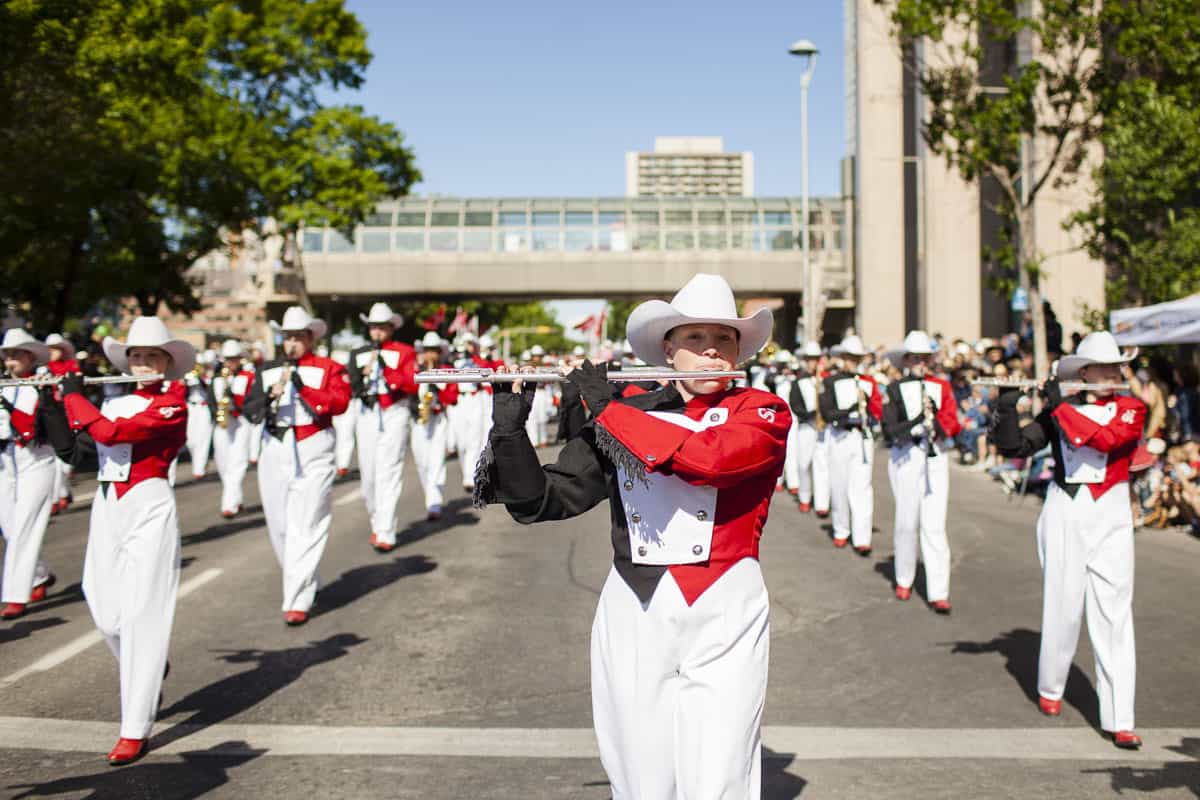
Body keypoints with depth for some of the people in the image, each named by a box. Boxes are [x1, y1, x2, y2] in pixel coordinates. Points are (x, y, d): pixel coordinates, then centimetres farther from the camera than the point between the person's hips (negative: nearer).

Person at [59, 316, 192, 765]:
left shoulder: (171, 405, -8)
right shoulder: (113, 402, 14)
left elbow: (109, 432, -17)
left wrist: (73, 395, -3)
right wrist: (63, 396, 6)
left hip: (148, 508, -6)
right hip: (107, 506, 7)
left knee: (141, 616, -7)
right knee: (107, 614, 7)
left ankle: (135, 731, -4)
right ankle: (149, 674, 37)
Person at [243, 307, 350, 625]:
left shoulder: (329, 369, 4)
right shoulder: (267, 371, 13)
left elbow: (339, 402, -11)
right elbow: (249, 411, 7)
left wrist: (304, 389, -20)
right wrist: (269, 397, -12)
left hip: (313, 455, -4)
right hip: (274, 453, 4)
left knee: (305, 528, -9)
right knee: (279, 526, 9)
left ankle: (298, 601, -9)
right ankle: (301, 582, 29)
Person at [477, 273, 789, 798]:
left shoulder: (763, 414, 0)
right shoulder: (623, 417, 7)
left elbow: (709, 457, -22)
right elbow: (543, 501, 4)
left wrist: (608, 409, -15)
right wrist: (509, 431, -13)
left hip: (724, 618, -2)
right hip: (634, 616, 3)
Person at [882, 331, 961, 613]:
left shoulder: (941, 386, 10)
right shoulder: (895, 389, 2)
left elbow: (953, 423, 3)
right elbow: (889, 430, -6)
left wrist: (935, 425, -18)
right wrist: (918, 421, -20)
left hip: (936, 459, 1)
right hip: (906, 459, -1)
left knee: (935, 525, -4)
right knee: (907, 522, 5)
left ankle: (938, 592, -5)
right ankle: (904, 579, 26)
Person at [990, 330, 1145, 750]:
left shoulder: (1131, 408, 2)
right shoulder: (1058, 410, 5)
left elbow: (1108, 438, -18)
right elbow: (1015, 447, -2)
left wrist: (1061, 408, -14)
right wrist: (1006, 410, -17)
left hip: (1111, 516, 0)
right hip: (1065, 512, 1)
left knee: (1114, 613, -4)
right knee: (1063, 605, 6)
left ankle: (1119, 719, -4)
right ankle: (1050, 687, 30)